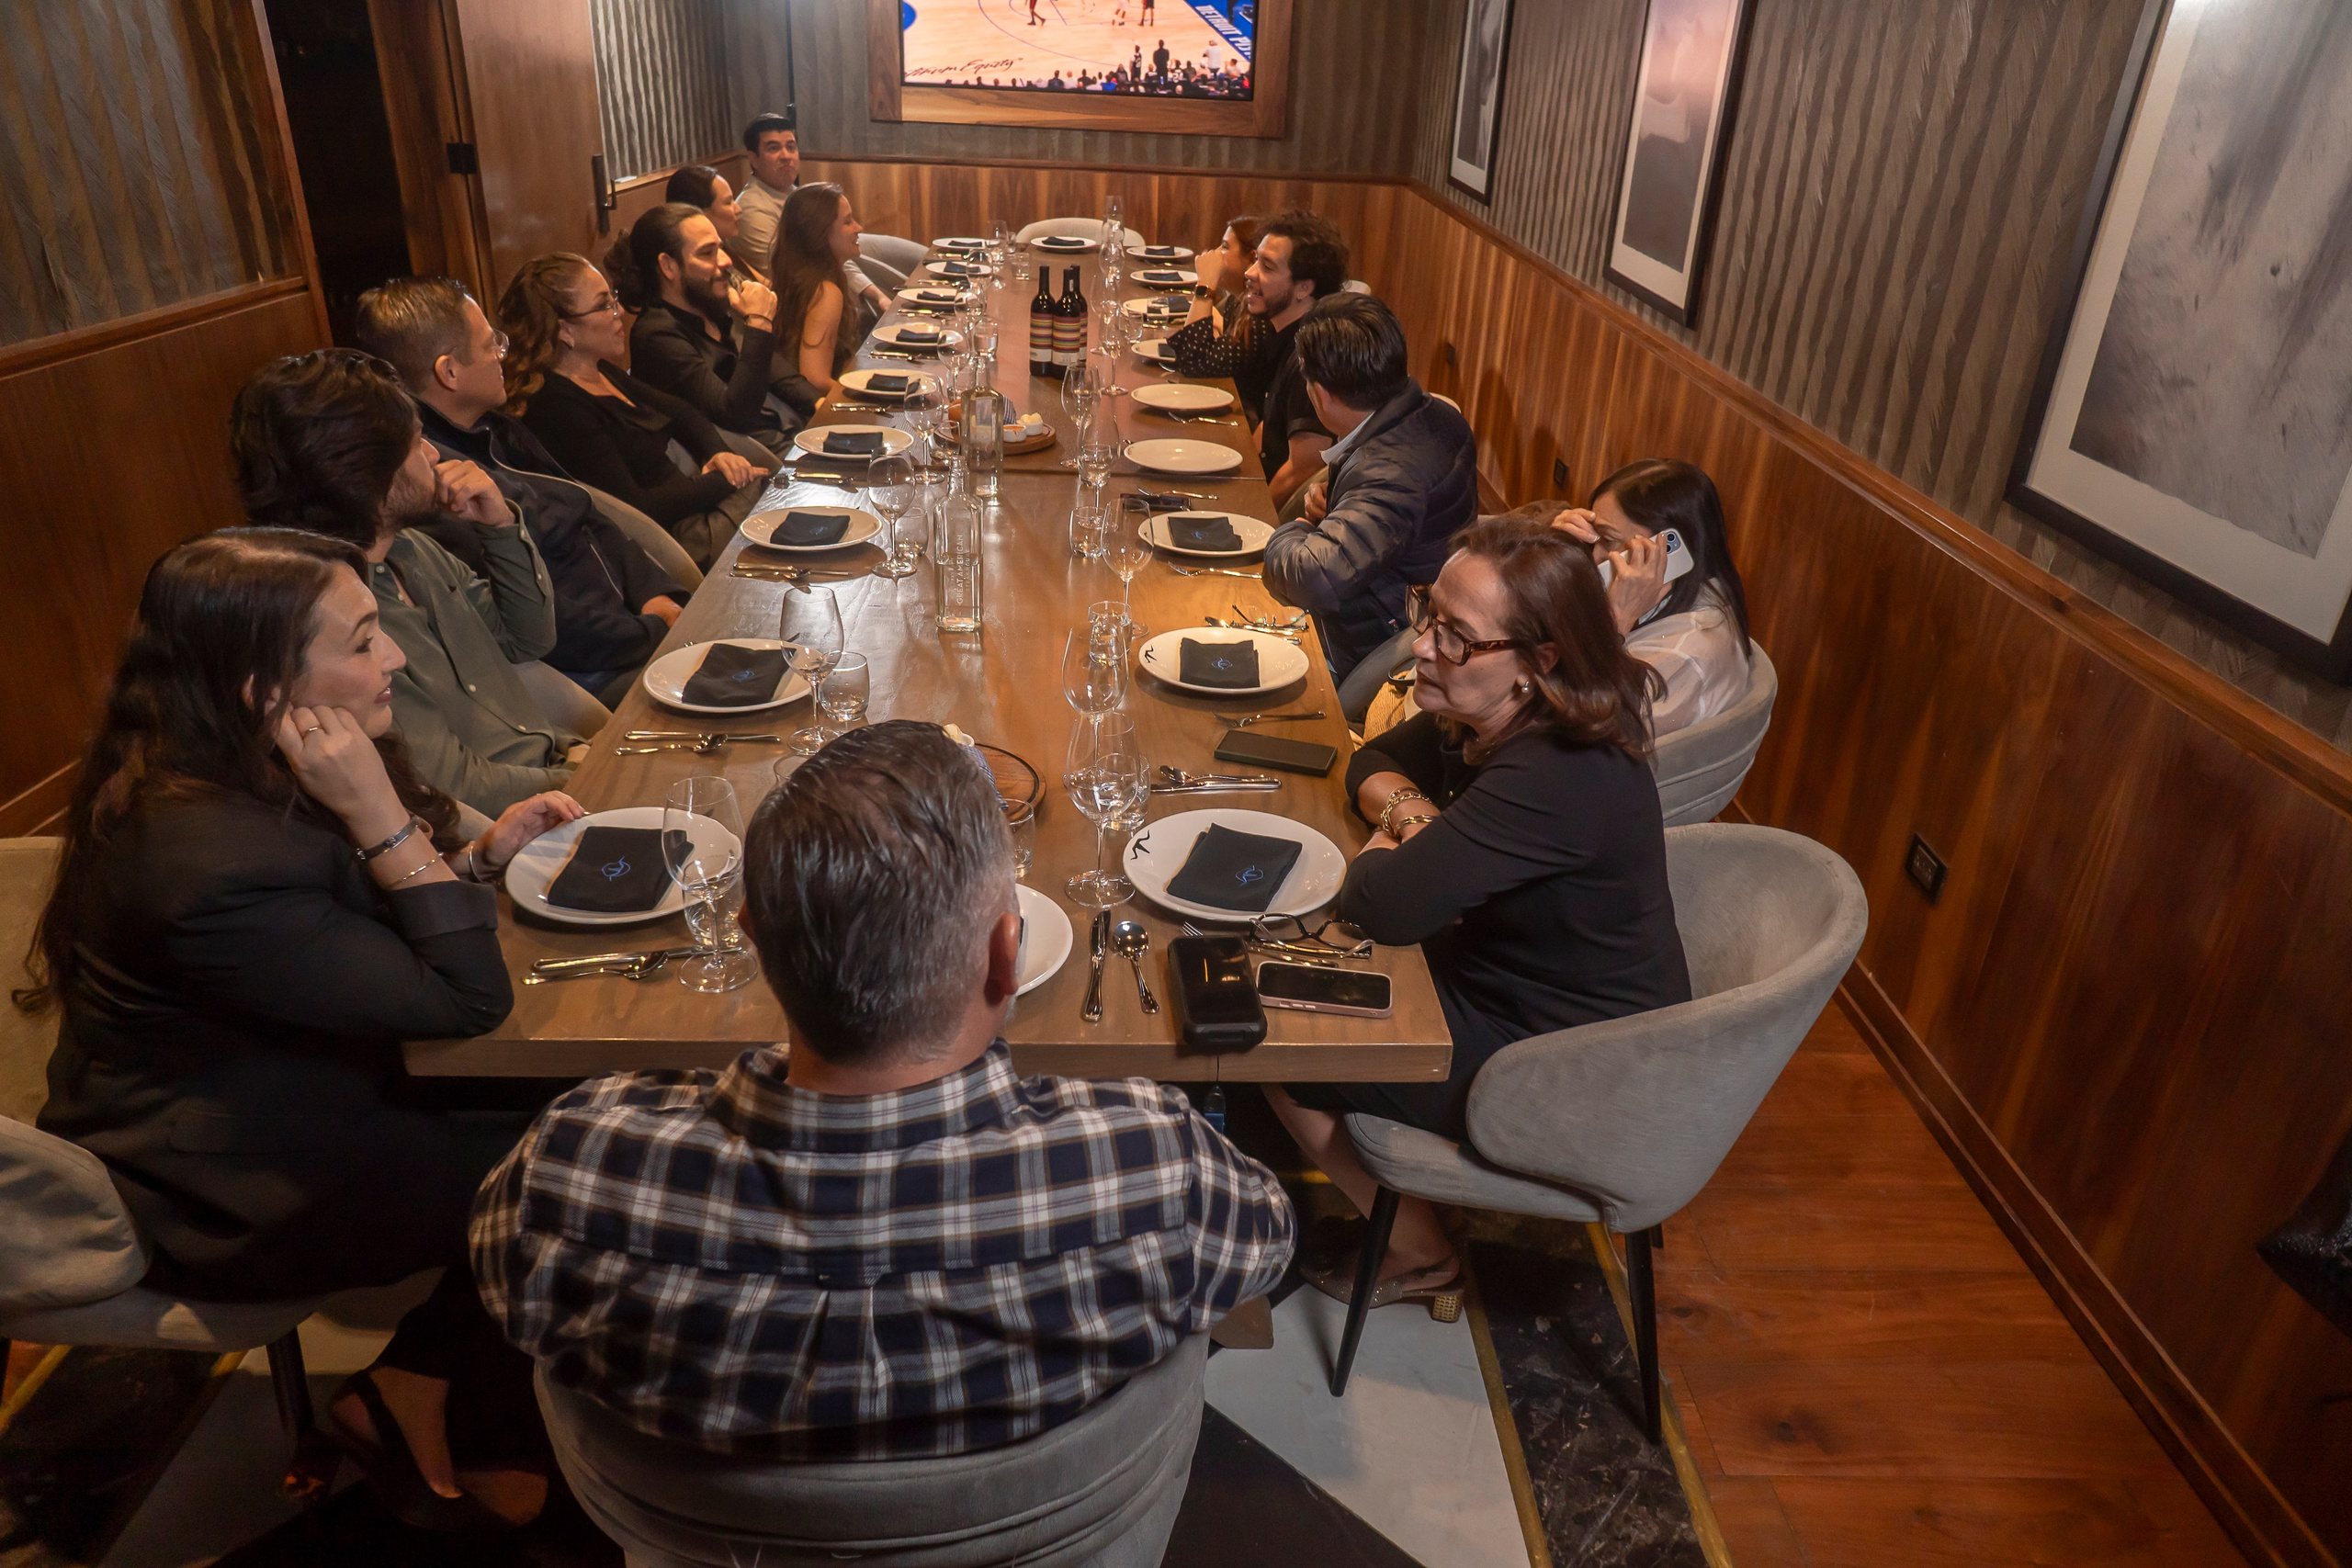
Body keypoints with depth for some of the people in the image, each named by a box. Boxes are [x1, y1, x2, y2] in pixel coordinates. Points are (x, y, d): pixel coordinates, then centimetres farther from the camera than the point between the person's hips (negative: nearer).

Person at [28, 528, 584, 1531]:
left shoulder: (246, 779, -5)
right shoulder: (208, 860, -33)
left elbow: (364, 924, 8)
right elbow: (467, 999, -28)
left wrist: (479, 858, -7)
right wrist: (382, 815, -31)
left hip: (286, 1100, 9)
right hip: (218, 1204, -8)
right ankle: (417, 1402, 16)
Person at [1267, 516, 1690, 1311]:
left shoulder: (1560, 779, -35)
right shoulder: (1488, 718, -6)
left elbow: (1384, 907, -35)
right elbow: (1372, 764, 9)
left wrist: (1392, 837, -12)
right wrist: (1412, 814, -13)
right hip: (1512, 989, 9)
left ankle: (1417, 1253, 19)